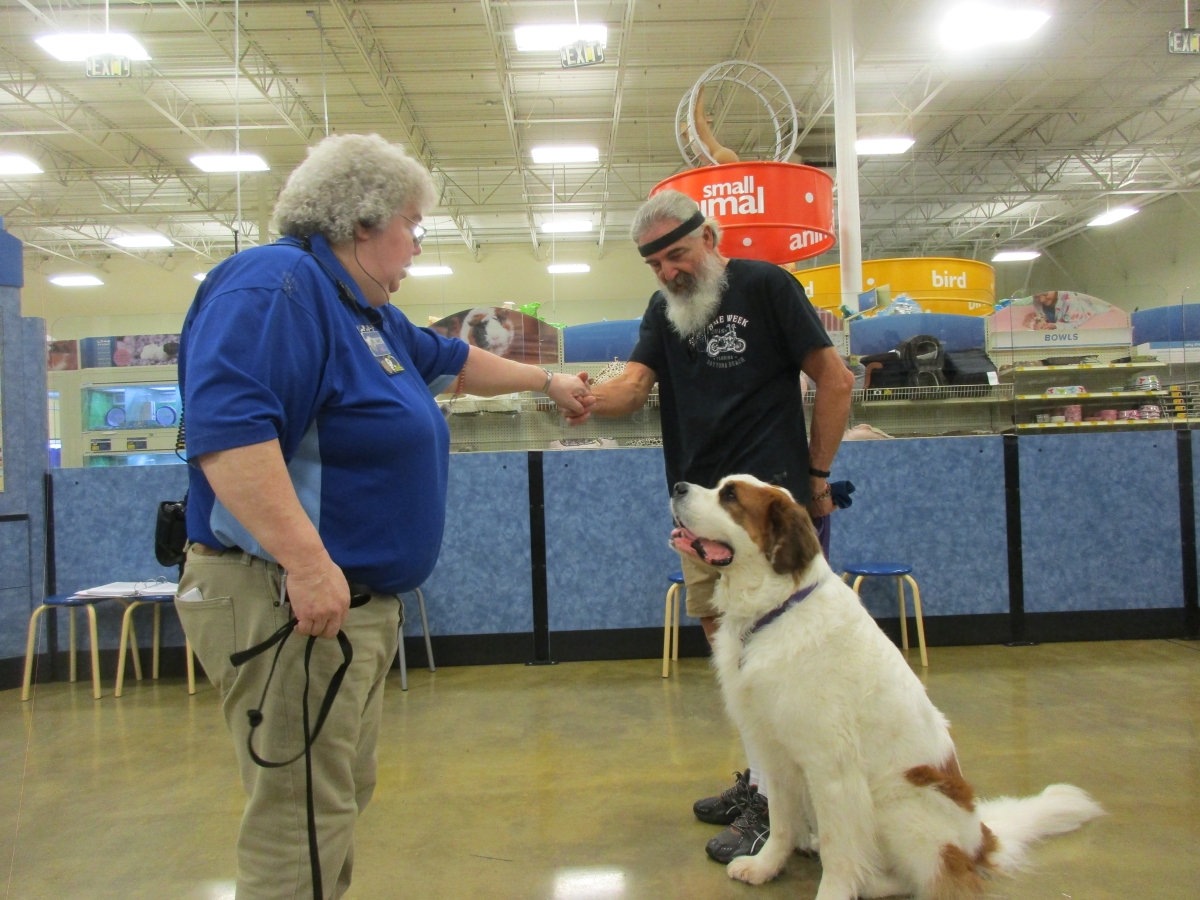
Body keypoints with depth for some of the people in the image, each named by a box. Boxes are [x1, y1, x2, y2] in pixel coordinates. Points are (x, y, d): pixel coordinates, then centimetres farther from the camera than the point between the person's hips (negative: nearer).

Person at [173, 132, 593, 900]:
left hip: (360, 598, 11)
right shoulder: (277, 284, -15)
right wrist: (307, 561, -32)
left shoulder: (369, 315, 16)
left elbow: (454, 362, 33)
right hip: (294, 599, -11)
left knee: (344, 796, 19)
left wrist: (547, 381, 42)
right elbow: (225, 424, -29)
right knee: (303, 815, -2)